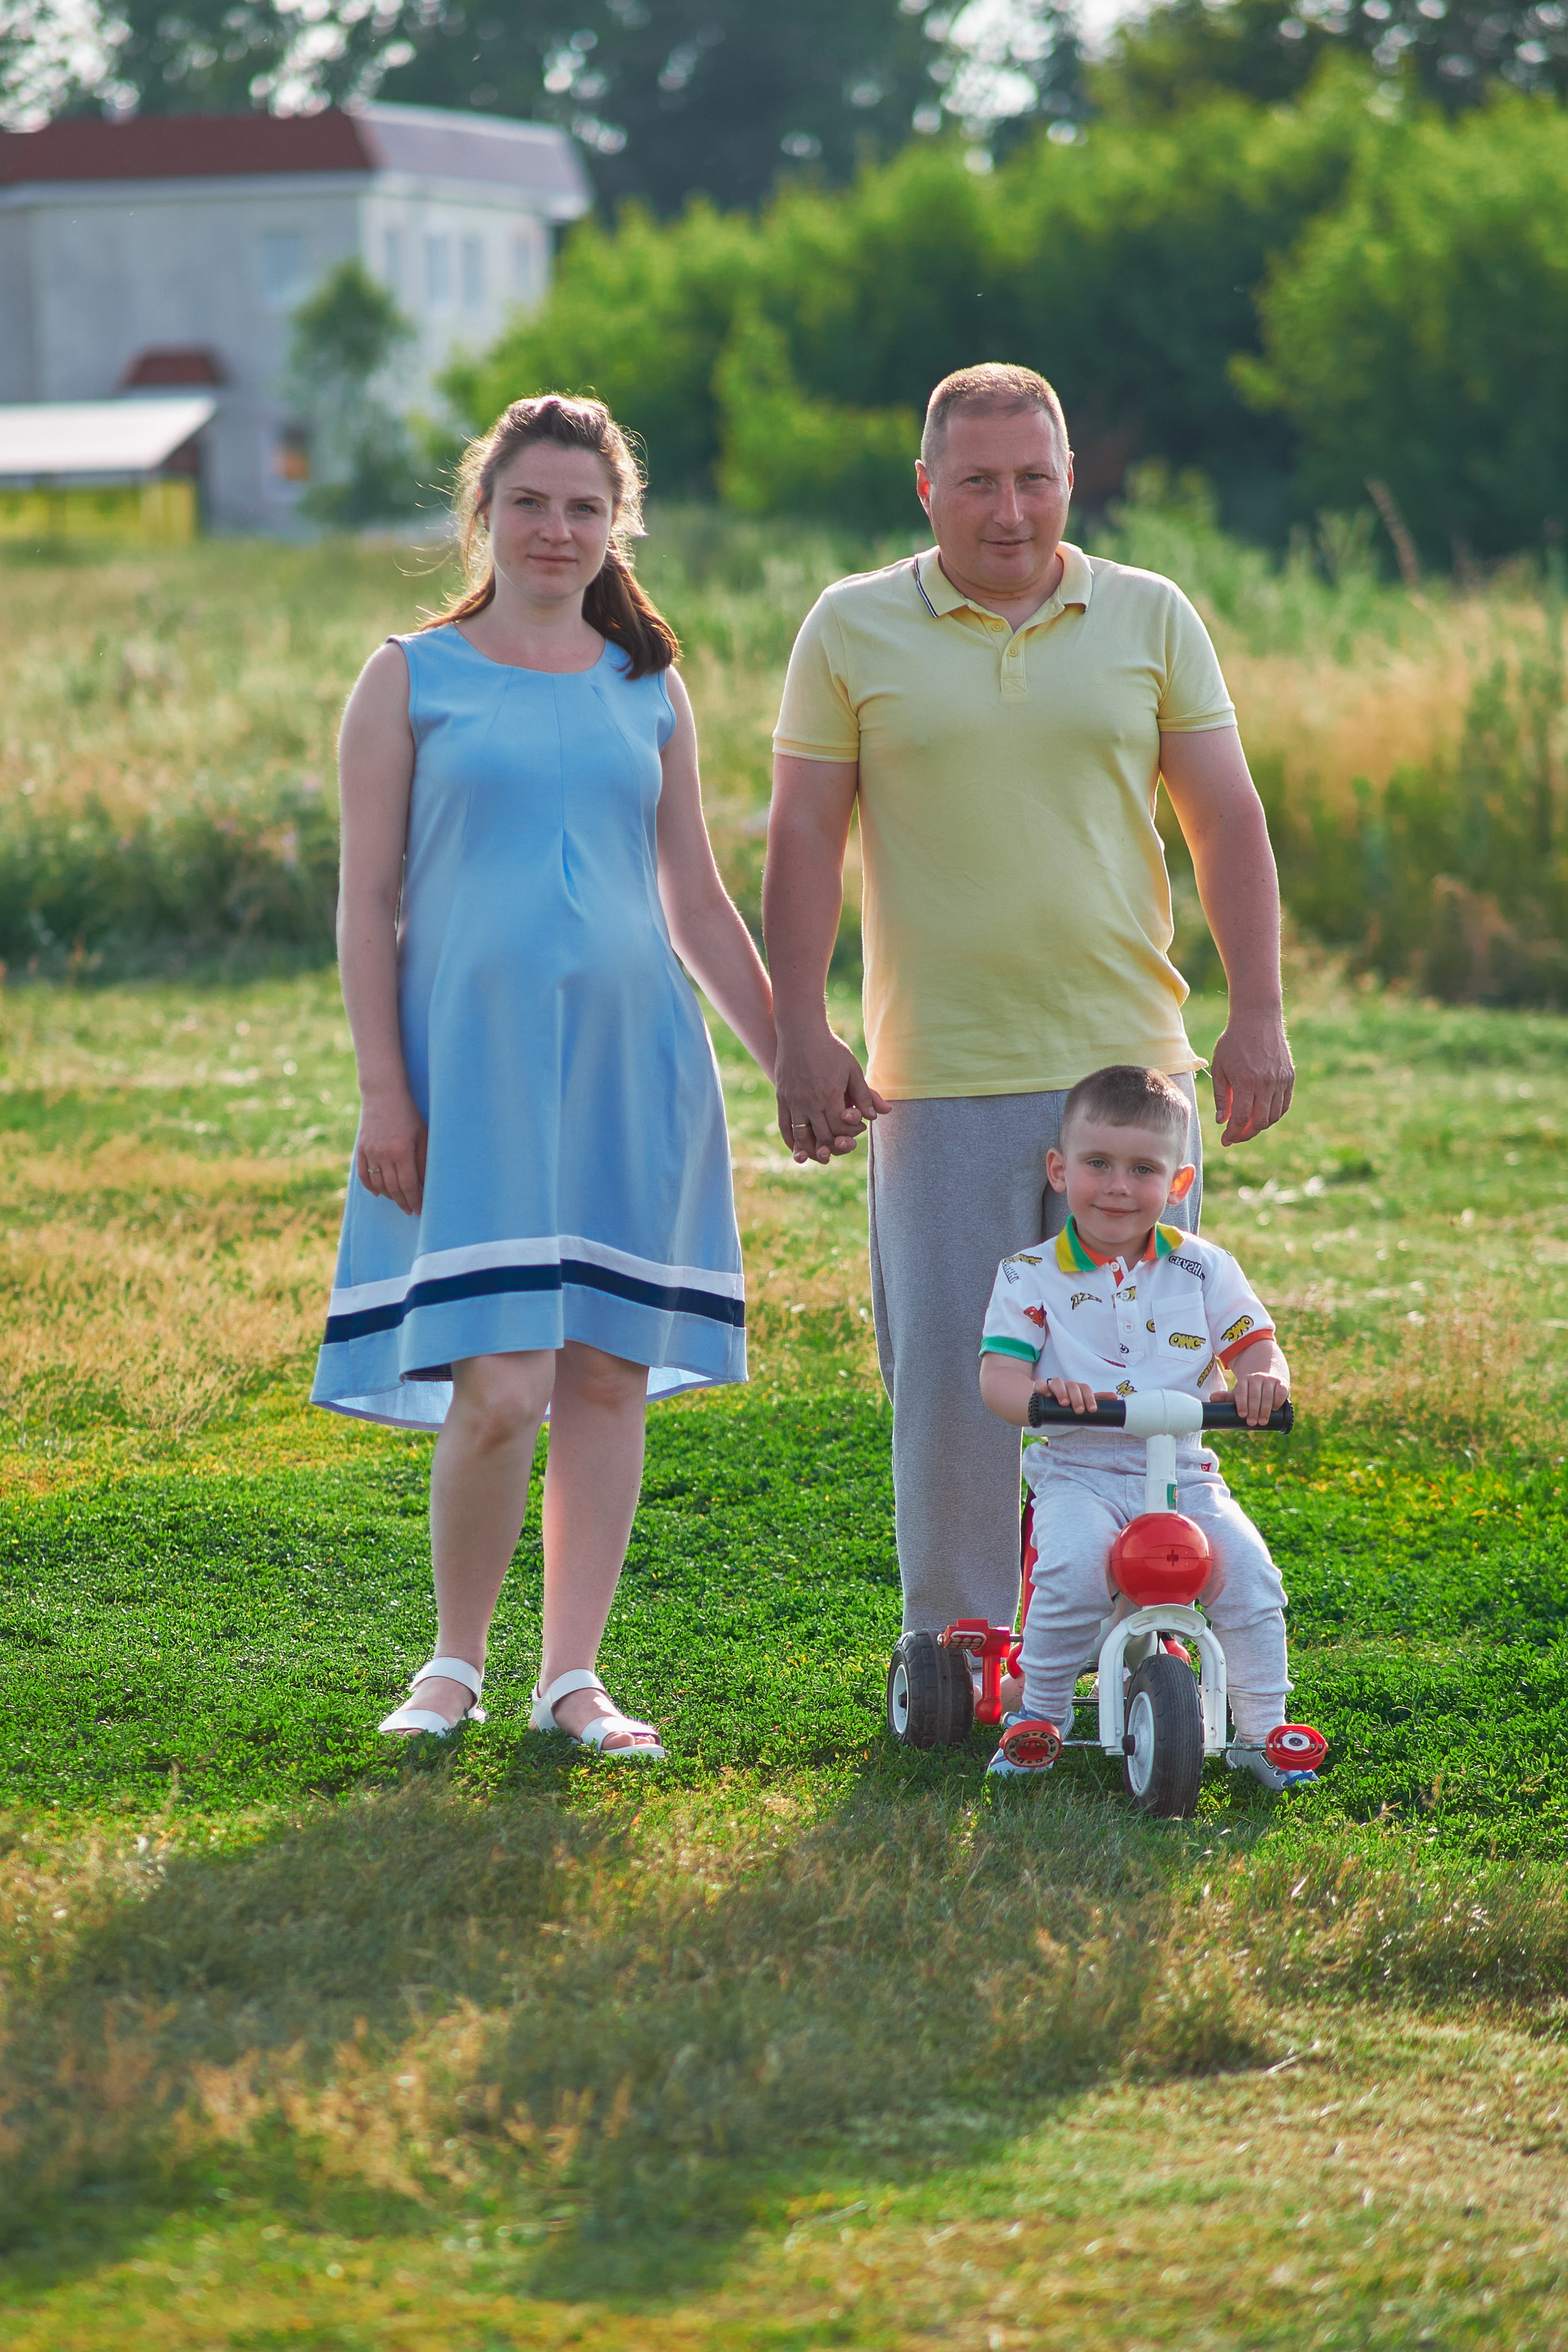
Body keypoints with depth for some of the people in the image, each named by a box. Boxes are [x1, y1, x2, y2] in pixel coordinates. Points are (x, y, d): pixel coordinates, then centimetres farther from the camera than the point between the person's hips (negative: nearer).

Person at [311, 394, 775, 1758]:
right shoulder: (413, 679, 4)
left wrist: (789, 1055, 16)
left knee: (611, 1374, 2)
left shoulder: (647, 690, 13)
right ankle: (456, 1661, 8)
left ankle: (574, 1674, 12)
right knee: (499, 1387, -12)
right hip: (477, 1056, -4)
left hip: (631, 1056, 4)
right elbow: (368, 902, 1)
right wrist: (384, 1090, -6)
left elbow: (700, 902, 19)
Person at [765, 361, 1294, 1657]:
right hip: (941, 1077, -1)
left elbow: (1228, 821, 8)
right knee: (950, 1380, -1)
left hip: (1130, 1063, 2)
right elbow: (804, 836, 4)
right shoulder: (853, 629, 4)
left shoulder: (1152, 619, 7)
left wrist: (1259, 1013, 0)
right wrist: (801, 1033, -3)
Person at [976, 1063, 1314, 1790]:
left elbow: (1254, 1342, 4)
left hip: (1185, 1475, 2)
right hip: (1079, 1474, -2)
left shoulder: (1202, 1269, 9)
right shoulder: (1031, 1276, 4)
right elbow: (998, 1374, -6)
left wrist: (1264, 1377, -22)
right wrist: (1040, 1392, -30)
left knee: (1246, 1566, -22)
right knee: (1074, 1565, -32)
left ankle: (1260, 1729, -6)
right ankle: (1040, 1710, -11)